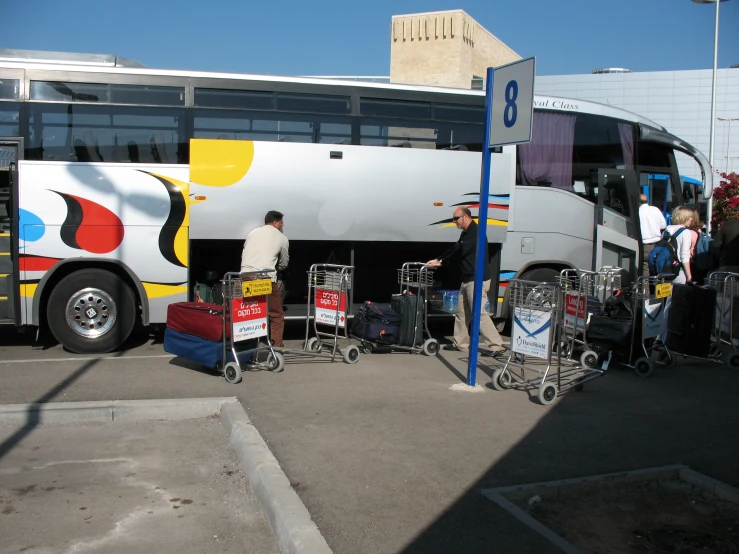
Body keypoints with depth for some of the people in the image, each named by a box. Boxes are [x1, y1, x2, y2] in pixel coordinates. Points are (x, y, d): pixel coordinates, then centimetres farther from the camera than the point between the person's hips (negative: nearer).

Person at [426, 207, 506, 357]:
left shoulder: (475, 233, -16)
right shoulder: (466, 233, 16)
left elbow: (460, 252, -19)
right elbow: (455, 249, 18)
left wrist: (442, 262, -10)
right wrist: (437, 259, 8)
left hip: (477, 280, -10)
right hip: (468, 279, 10)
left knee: (478, 313, -11)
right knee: (461, 312, 14)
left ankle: (496, 345, -8)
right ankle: (460, 343, 23)